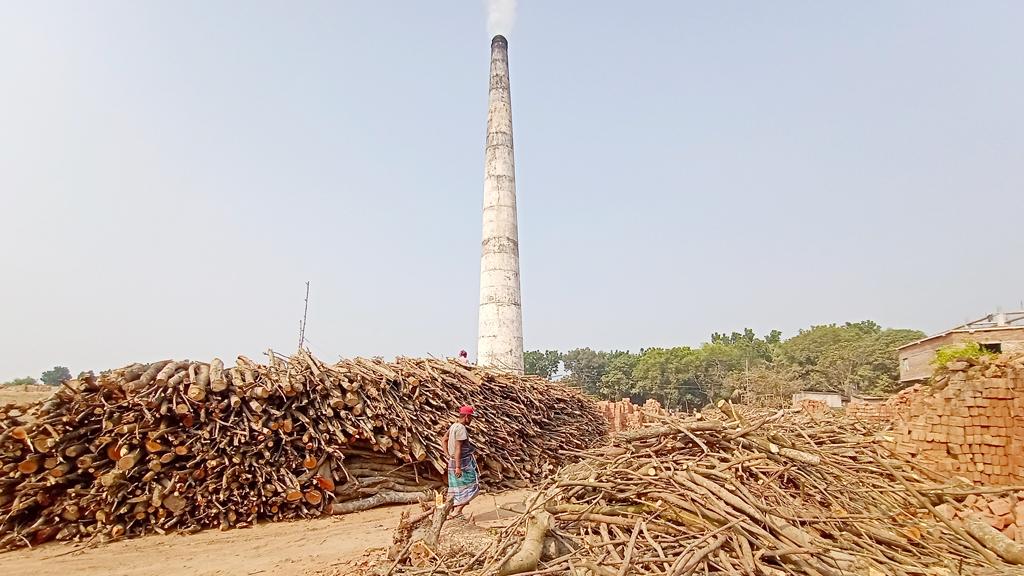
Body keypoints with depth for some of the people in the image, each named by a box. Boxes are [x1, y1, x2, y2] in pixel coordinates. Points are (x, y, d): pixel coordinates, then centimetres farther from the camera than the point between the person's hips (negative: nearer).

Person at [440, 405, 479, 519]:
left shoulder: (453, 426, 9)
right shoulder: (461, 429, -20)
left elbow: (443, 440, 17)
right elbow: (458, 448, -24)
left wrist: (448, 455, 14)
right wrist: (458, 467, -24)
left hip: (453, 462, 9)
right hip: (463, 462, -9)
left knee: (456, 488, 16)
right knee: (471, 487, -2)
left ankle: (454, 511, 22)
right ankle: (457, 511, -7)